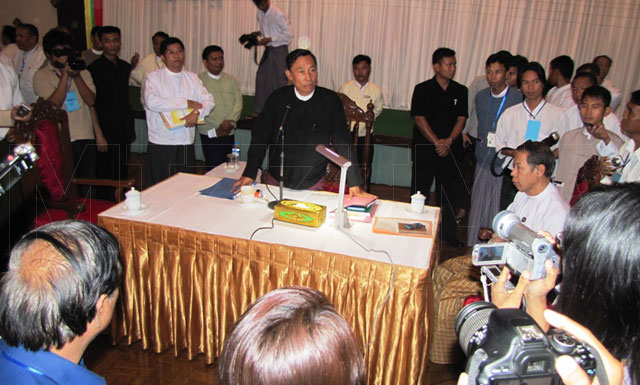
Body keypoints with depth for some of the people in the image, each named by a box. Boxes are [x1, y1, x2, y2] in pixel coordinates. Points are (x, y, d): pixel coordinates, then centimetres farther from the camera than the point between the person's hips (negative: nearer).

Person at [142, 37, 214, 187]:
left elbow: (208, 100, 5)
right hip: (161, 144, -4)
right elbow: (152, 102, -17)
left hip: (186, 143, 4)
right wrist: (185, 103, -14)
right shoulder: (154, 77, 0)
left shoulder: (192, 78, 14)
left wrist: (196, 112, -17)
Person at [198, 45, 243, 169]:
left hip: (229, 132, 4)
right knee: (214, 167, -4)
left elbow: (238, 101, 4)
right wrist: (220, 124, -15)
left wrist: (230, 121, -11)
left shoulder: (230, 79, 12)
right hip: (210, 133, -4)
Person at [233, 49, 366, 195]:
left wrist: (354, 183, -10)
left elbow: (343, 143, -5)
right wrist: (249, 174, -10)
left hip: (313, 185, 0)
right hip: (275, 180, 1)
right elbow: (260, 137, 1)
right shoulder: (277, 99, -2)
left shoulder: (330, 100, -5)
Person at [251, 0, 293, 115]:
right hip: (268, 49, 7)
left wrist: (269, 39, -18)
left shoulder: (278, 14, -17)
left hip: (279, 49, -7)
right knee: (261, 78, 8)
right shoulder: (259, 13, 4)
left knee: (280, 79, -6)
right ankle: (258, 110, 17)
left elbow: (289, 34, -17)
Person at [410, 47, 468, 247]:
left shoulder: (461, 91, 8)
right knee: (420, 190, 3)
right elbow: (419, 119, -8)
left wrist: (448, 141, -11)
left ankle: (448, 232, 20)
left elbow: (461, 119, 5)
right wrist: (437, 142, -13)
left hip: (451, 150, 3)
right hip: (425, 149, -3)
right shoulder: (423, 89, -2)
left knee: (452, 191, 6)